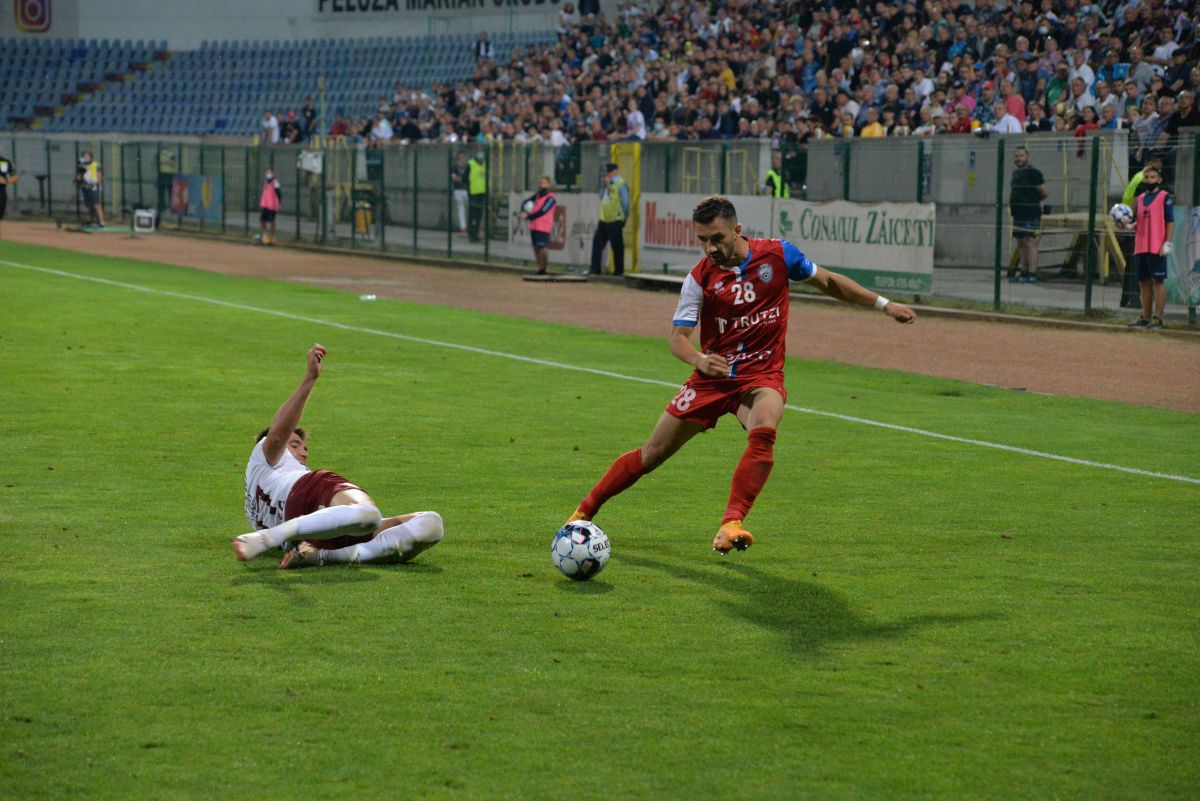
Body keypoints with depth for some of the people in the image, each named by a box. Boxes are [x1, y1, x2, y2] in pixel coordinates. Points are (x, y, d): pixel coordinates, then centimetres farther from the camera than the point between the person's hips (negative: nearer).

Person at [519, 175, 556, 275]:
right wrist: (523, 212, -10)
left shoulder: (550, 198, -9)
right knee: (536, 248, 10)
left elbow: (542, 211, -18)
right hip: (534, 226, 8)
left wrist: (528, 217, -15)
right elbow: (526, 202, 11)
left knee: (542, 248, -9)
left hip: (543, 228, -8)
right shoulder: (537, 195, 14)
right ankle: (540, 268, 18)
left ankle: (543, 270, -3)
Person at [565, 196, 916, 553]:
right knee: (652, 454, 4)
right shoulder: (700, 277, -9)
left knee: (763, 433, -34)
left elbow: (828, 282, 9)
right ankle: (585, 512, 22)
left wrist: (883, 304, 8)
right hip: (713, 377, 1)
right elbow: (678, 336, -11)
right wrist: (699, 359, -34)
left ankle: (731, 524, -37)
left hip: (762, 376, 0)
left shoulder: (778, 254, -7)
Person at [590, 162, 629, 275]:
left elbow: (625, 203, -10)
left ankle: (619, 271, 7)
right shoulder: (608, 183, 14)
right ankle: (595, 269, 9)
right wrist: (605, 186, -2)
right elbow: (601, 196, 13)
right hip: (604, 219, 8)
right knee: (597, 243, 5)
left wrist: (624, 218, -7)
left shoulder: (620, 184, -9)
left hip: (615, 221, -8)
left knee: (617, 246, 0)